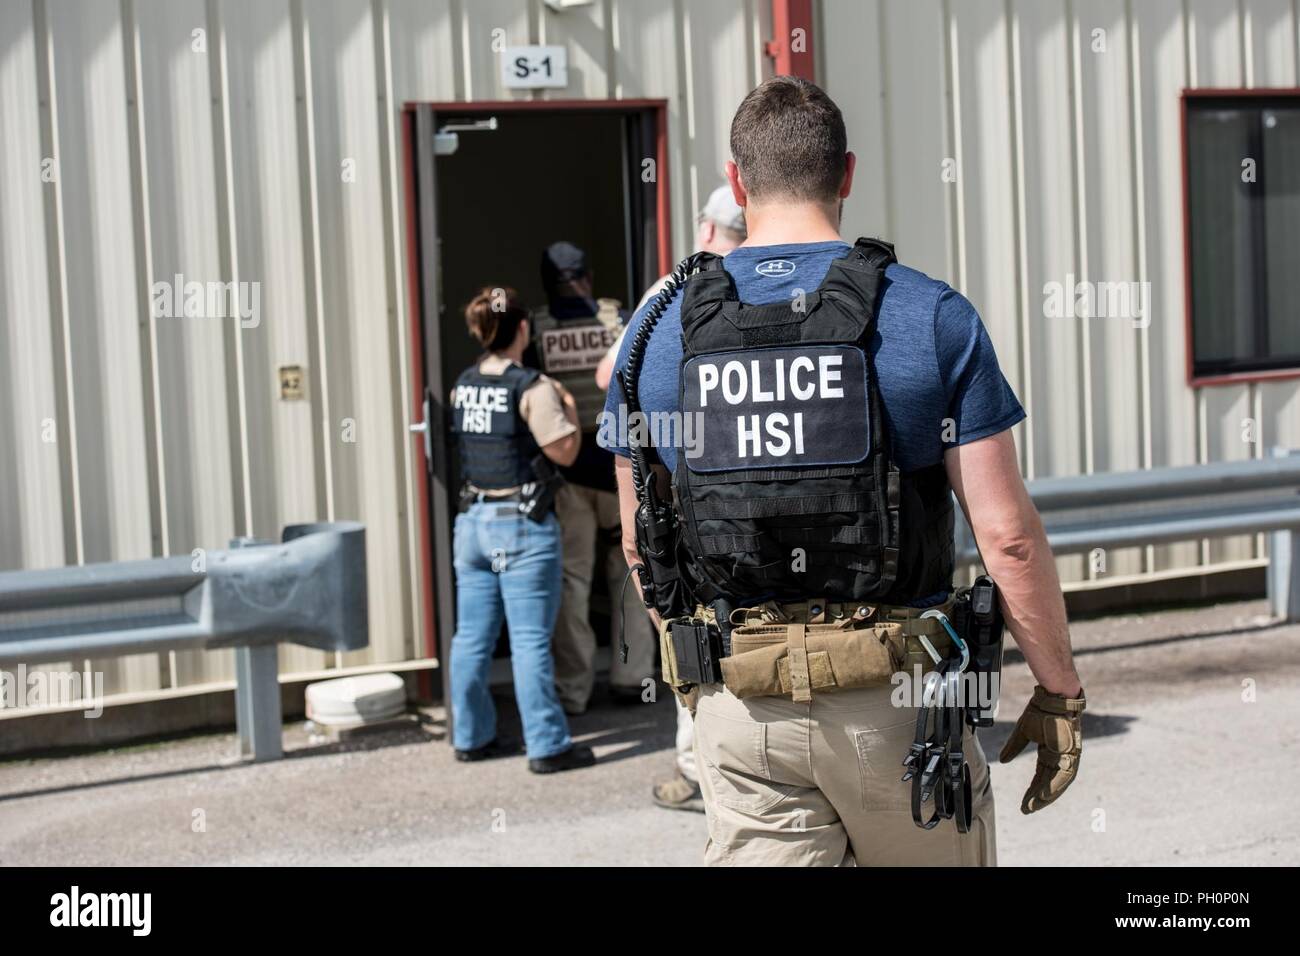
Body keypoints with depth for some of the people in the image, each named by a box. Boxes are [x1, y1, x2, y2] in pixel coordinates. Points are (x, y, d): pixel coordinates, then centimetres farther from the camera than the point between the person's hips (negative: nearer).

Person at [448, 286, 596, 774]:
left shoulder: (464, 385, 6)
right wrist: (569, 408, 5)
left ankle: (471, 737, 21)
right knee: (530, 641, -3)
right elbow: (564, 450, -12)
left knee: (472, 637, 12)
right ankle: (548, 746, 3)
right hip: (522, 525, -6)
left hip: (473, 521, 6)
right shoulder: (532, 387, -14)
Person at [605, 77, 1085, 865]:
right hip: (890, 694, -2)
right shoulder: (932, 318, -6)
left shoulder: (662, 331, 2)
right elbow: (1008, 535, -9)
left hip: (738, 705, 2)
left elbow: (640, 541, 10)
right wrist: (1059, 690, 2)